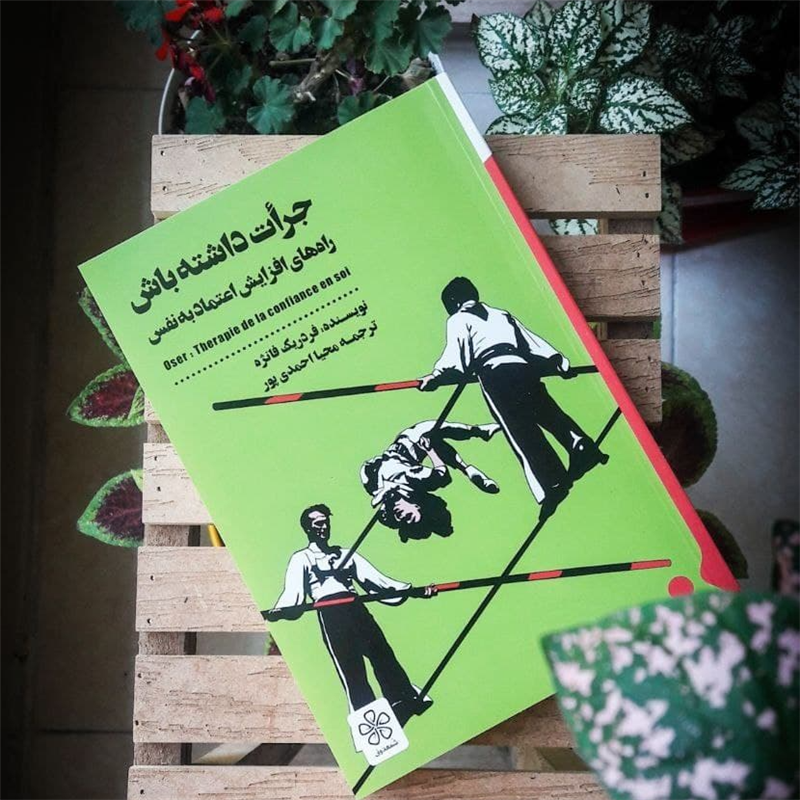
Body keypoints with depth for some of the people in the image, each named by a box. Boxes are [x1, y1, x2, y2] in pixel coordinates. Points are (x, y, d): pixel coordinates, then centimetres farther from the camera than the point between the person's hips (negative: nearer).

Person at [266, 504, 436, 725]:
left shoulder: (345, 555, 28)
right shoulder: (301, 558, 18)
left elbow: (376, 579, 21)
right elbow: (292, 591, 2)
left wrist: (412, 590, 11)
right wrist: (279, 610, -21)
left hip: (355, 608, 4)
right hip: (329, 613, -4)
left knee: (381, 652, -12)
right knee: (349, 666, -14)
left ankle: (408, 700, -16)